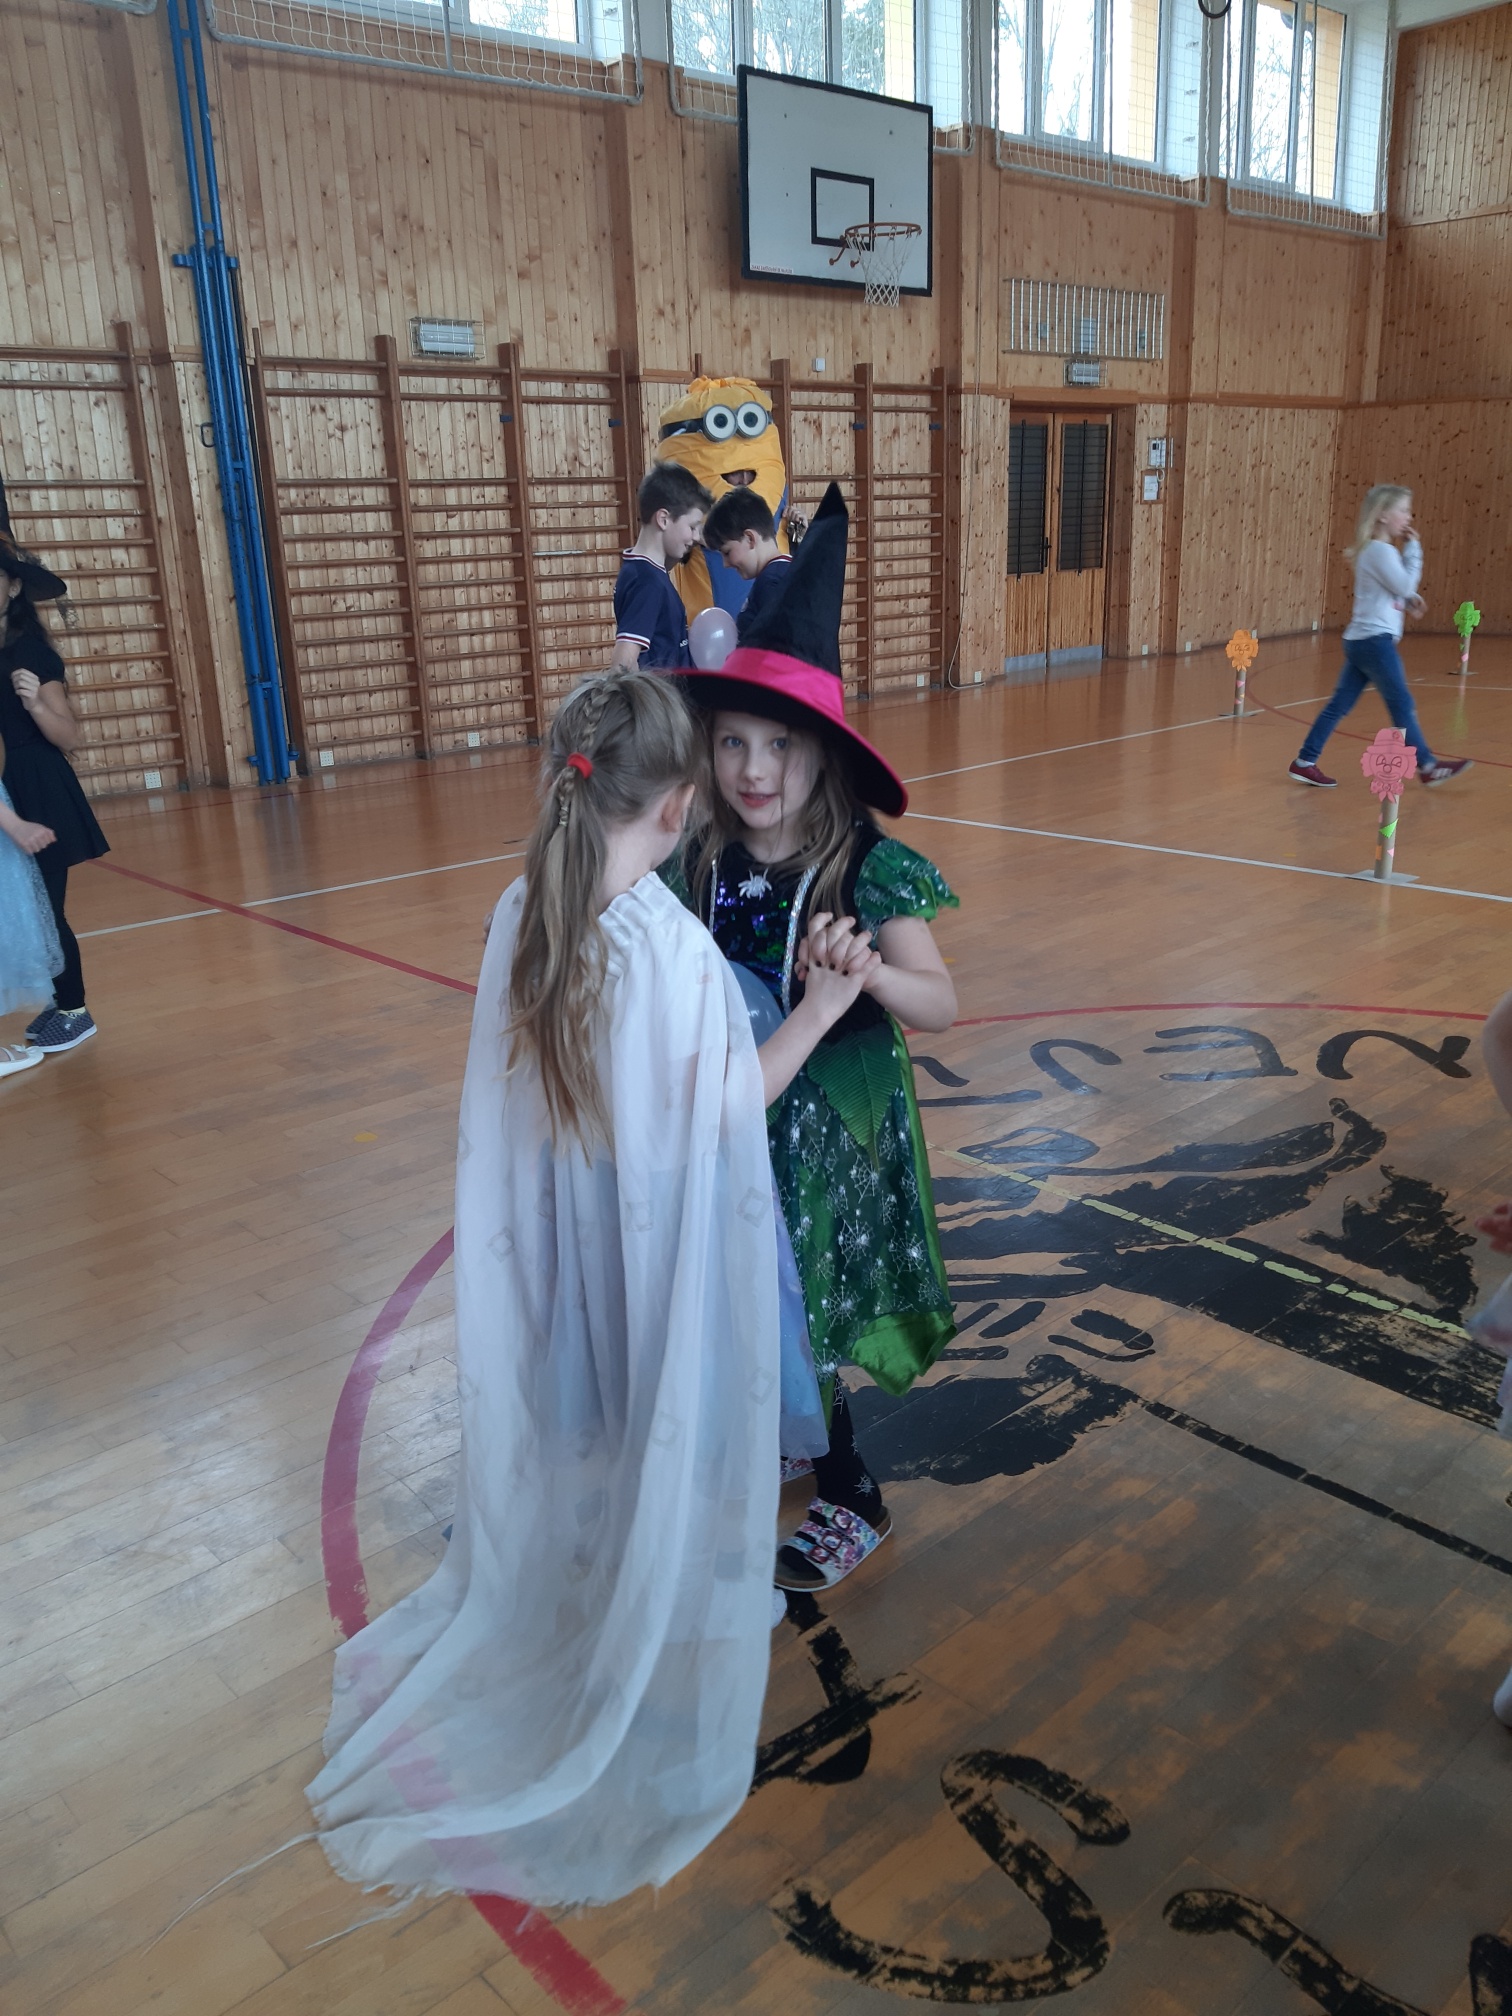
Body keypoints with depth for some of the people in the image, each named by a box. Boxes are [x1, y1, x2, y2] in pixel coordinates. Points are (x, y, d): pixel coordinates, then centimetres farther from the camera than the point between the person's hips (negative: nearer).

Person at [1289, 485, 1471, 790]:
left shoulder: (1375, 550, 16)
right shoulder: (1381, 551, -14)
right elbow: (1406, 585, -16)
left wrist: (1410, 600, 7)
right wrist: (1413, 549, -9)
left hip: (1361, 640, 10)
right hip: (1375, 641, -10)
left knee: (1340, 705, 8)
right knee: (1402, 705, 0)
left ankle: (1304, 762, 7)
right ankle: (1428, 766, 10)